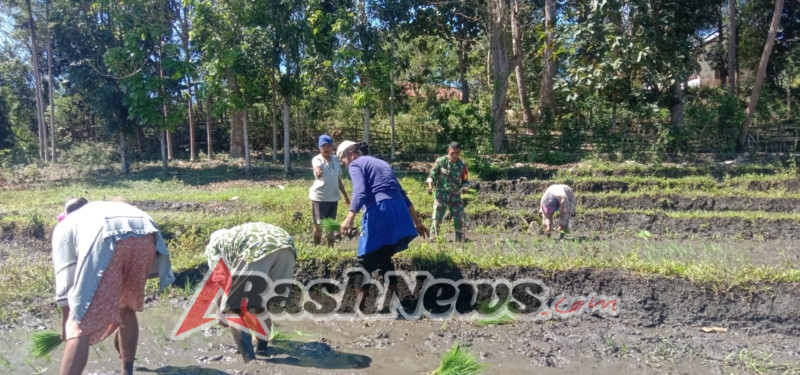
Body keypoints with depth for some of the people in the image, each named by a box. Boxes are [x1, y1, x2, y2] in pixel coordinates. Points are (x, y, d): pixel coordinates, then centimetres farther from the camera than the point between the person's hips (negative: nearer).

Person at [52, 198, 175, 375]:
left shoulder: (65, 226, 35)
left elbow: (65, 280, 26)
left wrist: (65, 324, 38)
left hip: (106, 239, -5)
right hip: (147, 236, 5)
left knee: (82, 325, 0)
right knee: (127, 309, 26)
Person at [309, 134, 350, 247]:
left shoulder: (335, 159, 6)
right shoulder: (317, 159, -11)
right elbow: (317, 168, -38)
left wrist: (345, 195, 19)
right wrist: (318, 171, -61)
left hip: (333, 197, 5)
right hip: (319, 197, -5)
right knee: (319, 225, 1)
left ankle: (331, 247, 25)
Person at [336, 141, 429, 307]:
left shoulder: (356, 164, 7)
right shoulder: (383, 163, 29)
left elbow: (360, 192, -15)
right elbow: (402, 194, 29)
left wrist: (349, 218, -28)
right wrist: (417, 222, 31)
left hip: (379, 213, -7)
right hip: (399, 214, 7)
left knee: (364, 261, 4)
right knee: (384, 258, 21)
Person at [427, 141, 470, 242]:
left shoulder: (462, 165, 0)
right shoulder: (440, 161, -7)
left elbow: (465, 181, 10)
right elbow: (432, 175, 0)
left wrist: (464, 188, -12)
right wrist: (430, 185, -18)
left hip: (455, 196, 3)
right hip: (441, 195, -2)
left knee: (460, 219, 2)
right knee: (437, 218, -8)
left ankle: (460, 240, 15)